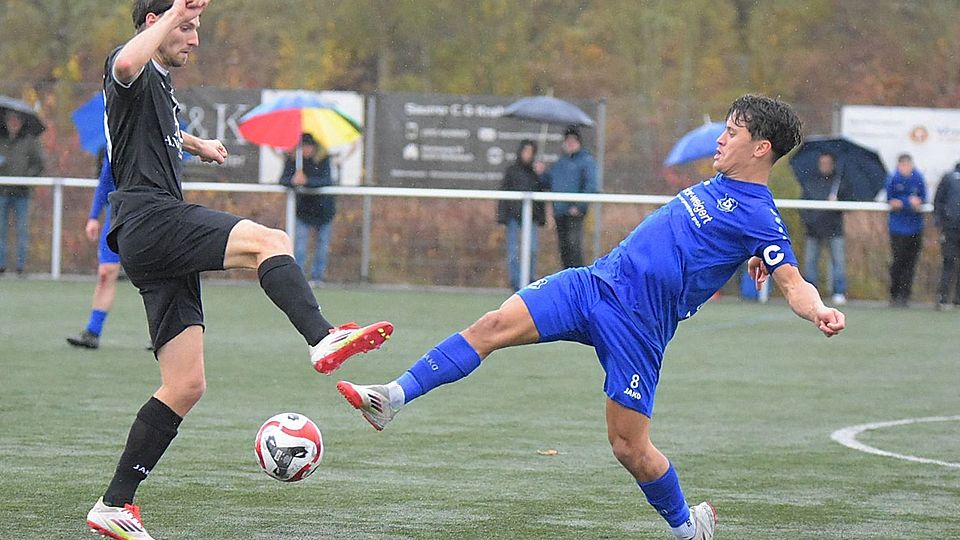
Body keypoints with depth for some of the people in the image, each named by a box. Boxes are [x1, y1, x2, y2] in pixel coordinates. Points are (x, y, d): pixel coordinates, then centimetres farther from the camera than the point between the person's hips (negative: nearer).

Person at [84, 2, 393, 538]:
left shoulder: (160, 83, 27)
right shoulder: (133, 73, -3)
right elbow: (126, 64, -31)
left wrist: (195, 143, 59)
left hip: (164, 251, 10)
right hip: (150, 218, -10)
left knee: (186, 385, 4)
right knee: (270, 241, -27)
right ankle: (323, 339, -47)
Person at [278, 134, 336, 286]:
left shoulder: (323, 159, -18)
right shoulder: (293, 159, -13)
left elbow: (326, 180, -30)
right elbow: (283, 179, -21)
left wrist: (307, 181, -46)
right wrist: (293, 181, -44)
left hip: (323, 206, 0)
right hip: (303, 206, 0)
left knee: (322, 242, 3)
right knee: (300, 239, -11)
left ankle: (317, 277, 12)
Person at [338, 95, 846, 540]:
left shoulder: (758, 216, -9)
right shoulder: (719, 185, 15)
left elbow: (794, 283, -18)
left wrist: (820, 312, -37)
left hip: (637, 326, -7)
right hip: (596, 281, 7)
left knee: (629, 446, -4)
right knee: (495, 324, -10)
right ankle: (394, 397, -11)